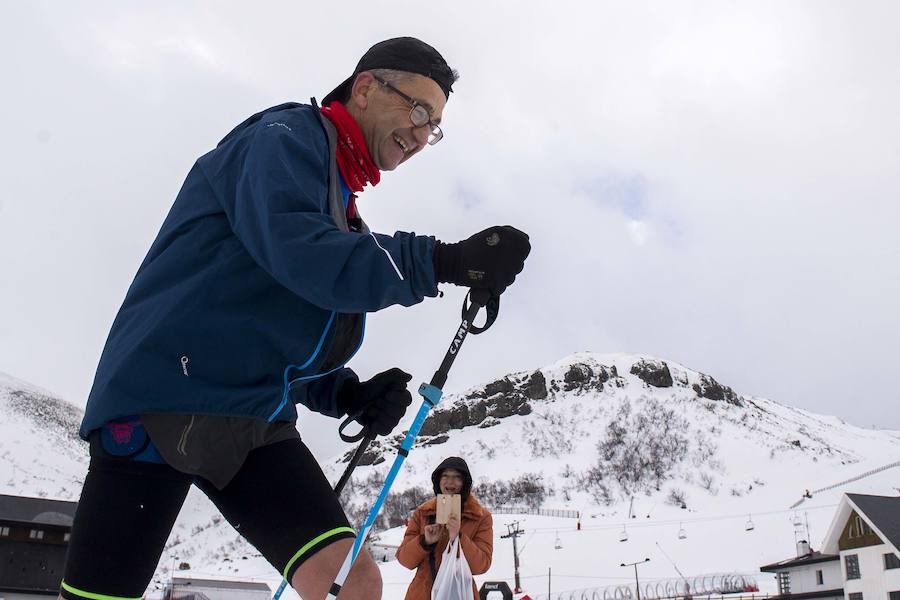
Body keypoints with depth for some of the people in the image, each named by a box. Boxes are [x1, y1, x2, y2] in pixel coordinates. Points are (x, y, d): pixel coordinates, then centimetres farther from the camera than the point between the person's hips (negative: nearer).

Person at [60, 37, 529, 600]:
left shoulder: (343, 210, 19)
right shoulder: (284, 136, -3)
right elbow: (297, 251, -24)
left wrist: (348, 394, 3)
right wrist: (446, 261, -27)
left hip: (256, 425, 7)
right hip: (165, 396, -7)